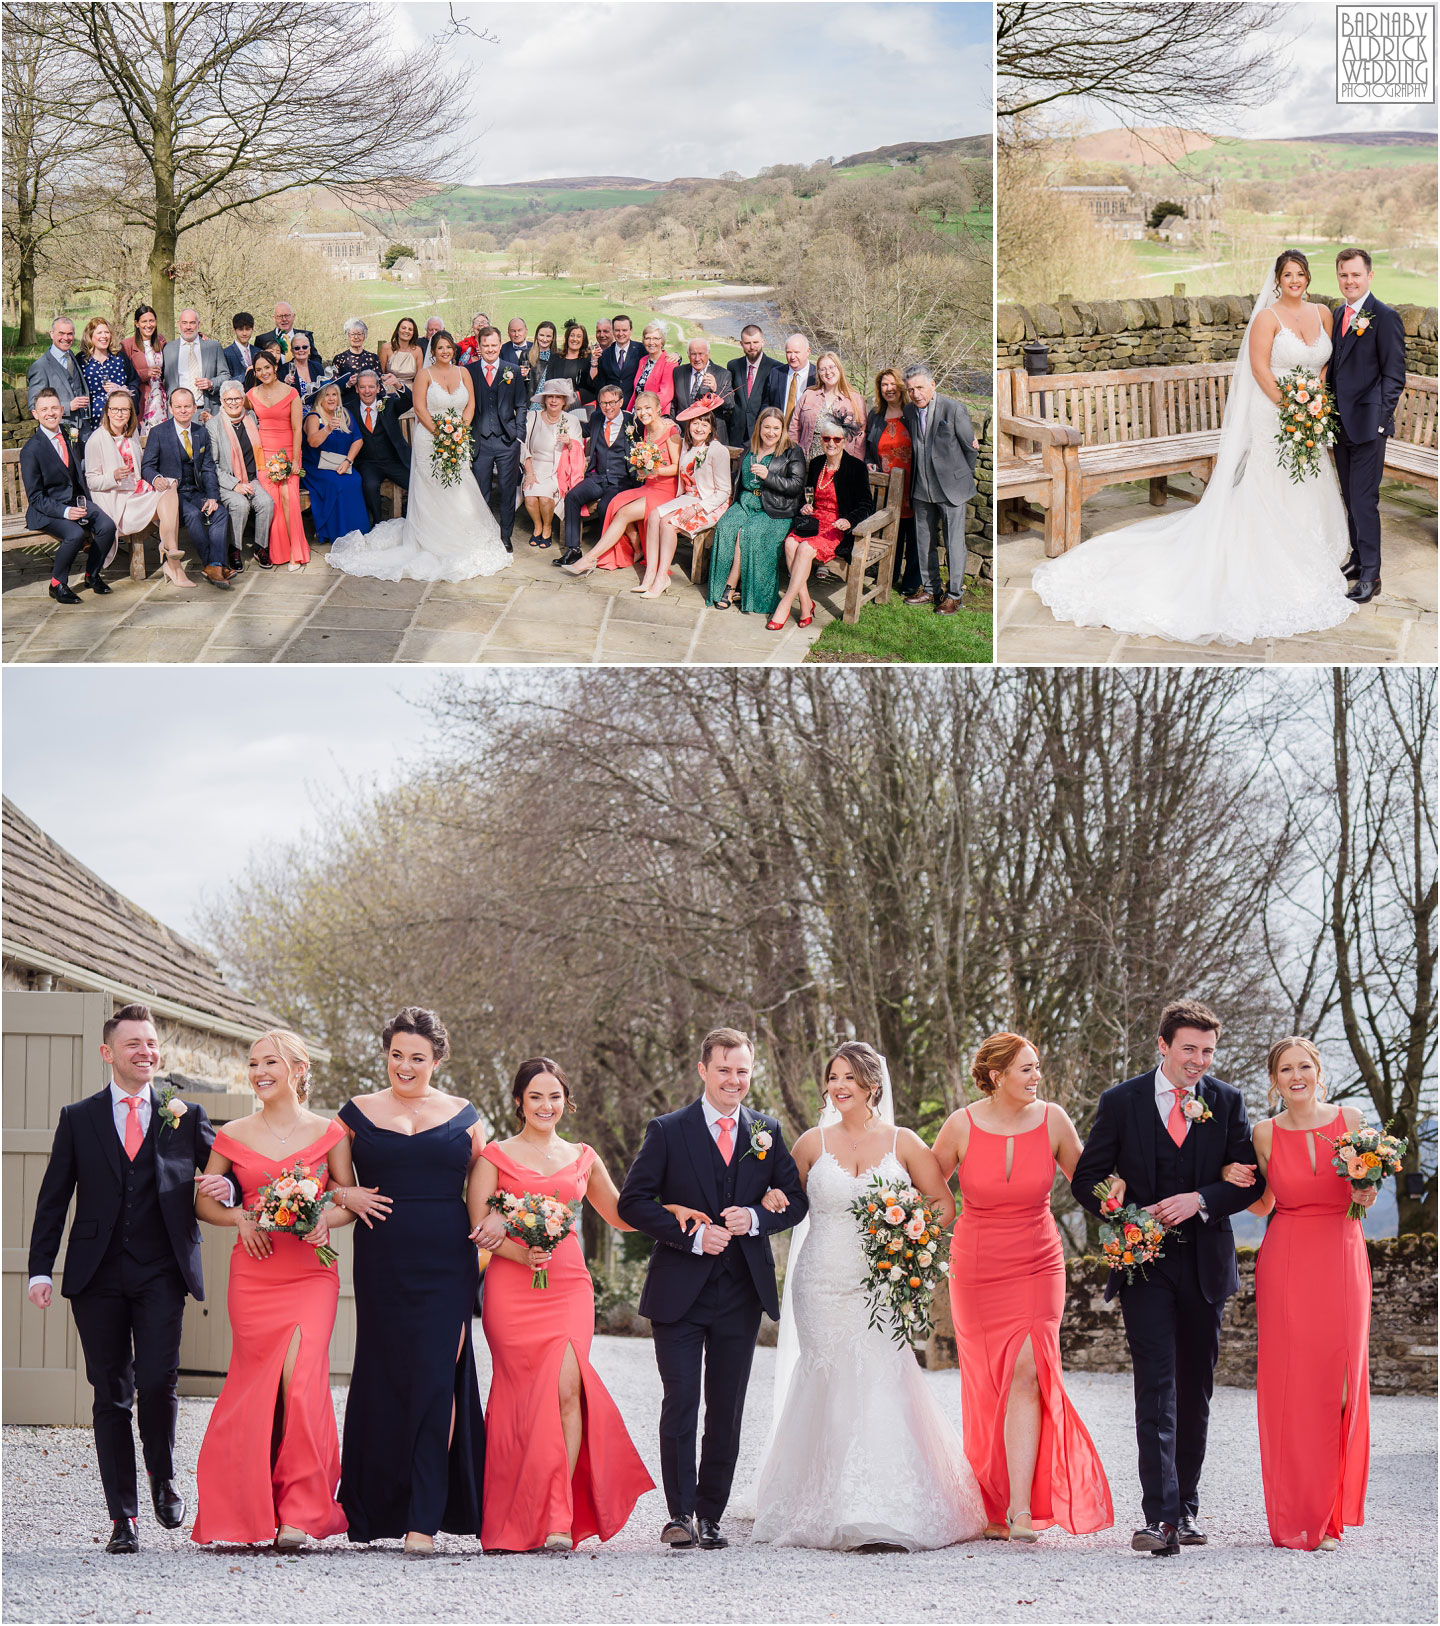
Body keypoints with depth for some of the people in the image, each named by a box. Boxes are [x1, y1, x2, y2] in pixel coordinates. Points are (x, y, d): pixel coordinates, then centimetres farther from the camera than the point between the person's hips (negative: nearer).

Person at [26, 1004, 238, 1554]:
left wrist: (226, 1188, -9)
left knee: (157, 1381, -14)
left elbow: (225, 1172, 16)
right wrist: (41, 1270, -1)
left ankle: (163, 1479, 13)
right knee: (111, 1394, 3)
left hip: (161, 1273, -1)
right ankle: (123, 1518, 9)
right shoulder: (78, 1118, 10)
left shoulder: (186, 1116, 10)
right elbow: (53, 1200, 8)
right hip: (98, 1276, 1)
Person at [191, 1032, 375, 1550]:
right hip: (254, 1272, 1)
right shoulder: (233, 1135, 6)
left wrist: (325, 1221, -12)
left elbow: (350, 1202, 9)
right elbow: (204, 1201, 13)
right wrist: (241, 1218, -6)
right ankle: (255, 1508, 16)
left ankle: (298, 1512, -9)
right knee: (257, 1385, 0)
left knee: (300, 1378, -15)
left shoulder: (329, 1133, 3)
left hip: (311, 1272, -1)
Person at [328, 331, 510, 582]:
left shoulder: (463, 373, 10)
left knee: (460, 493, 0)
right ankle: (432, 546, 0)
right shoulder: (425, 374, -2)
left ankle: (459, 546, 7)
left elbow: (470, 404, 8)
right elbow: (420, 407, -8)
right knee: (431, 493, -4)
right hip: (429, 440, -4)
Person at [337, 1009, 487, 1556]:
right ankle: (378, 1509, 15)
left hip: (446, 1264, 0)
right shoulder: (358, 1114, 9)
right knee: (384, 1377, 3)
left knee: (435, 1378, -8)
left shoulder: (462, 1116, 10)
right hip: (383, 1261, 1)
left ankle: (423, 1519, -9)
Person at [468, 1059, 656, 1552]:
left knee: (567, 1388, -16)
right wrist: (520, 1253, -15)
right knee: (525, 1394, -8)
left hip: (569, 1286, 2)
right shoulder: (495, 1155, 9)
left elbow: (621, 1215, 28)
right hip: (511, 1287, -2)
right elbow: (478, 1227, 2)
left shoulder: (583, 1158, 18)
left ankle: (559, 1517, -14)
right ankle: (515, 1522, 0)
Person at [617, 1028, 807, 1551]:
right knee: (680, 1402, -8)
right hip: (680, 1291, -3)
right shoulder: (668, 1131, -1)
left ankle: (711, 1515, 15)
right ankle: (680, 1513, -2)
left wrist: (755, 1218, -11)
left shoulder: (768, 1132, 9)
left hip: (742, 1290, 3)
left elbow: (796, 1199, 10)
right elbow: (633, 1202, -5)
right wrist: (692, 1236, -15)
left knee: (727, 1409, 6)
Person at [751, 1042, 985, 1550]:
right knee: (830, 1389, -3)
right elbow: (787, 1200, 20)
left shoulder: (903, 1143, 4)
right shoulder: (812, 1143, 7)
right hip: (823, 1286, 1)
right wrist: (771, 1203, -2)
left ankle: (887, 1513, -7)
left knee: (882, 1385, -12)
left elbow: (943, 1205, 9)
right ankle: (831, 1511, 5)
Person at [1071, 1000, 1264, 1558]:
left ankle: (1185, 1507, 22)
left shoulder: (1227, 1102, 4)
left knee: (1195, 1390, 10)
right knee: (1157, 1386, -12)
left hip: (1205, 1260, 3)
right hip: (1145, 1261, -3)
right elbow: (1087, 1180, 2)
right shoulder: (1121, 1102, 0)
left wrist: (1199, 1200, -15)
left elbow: (1250, 1179, 1)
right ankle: (1161, 1516, -19)